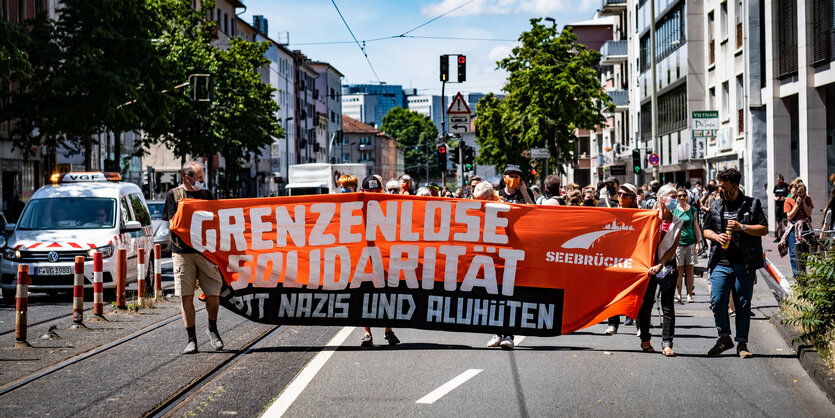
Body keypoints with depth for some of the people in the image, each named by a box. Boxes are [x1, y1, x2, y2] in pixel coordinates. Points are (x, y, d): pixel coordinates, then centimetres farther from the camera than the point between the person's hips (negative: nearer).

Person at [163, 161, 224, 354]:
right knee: (186, 296, -1)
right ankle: (191, 339, 6)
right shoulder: (174, 195, 5)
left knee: (213, 295, -2)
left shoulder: (206, 195, 13)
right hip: (182, 252, -2)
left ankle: (212, 329, 23)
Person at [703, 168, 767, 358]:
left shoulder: (752, 205, 3)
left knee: (743, 304, 2)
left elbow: (764, 229, 0)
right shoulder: (715, 206, 13)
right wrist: (716, 236, -3)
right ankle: (724, 338, 12)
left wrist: (742, 227, -14)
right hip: (720, 263, 3)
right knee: (717, 301, -5)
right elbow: (706, 230, 19)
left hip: (744, 265, -2)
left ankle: (742, 343, 11)